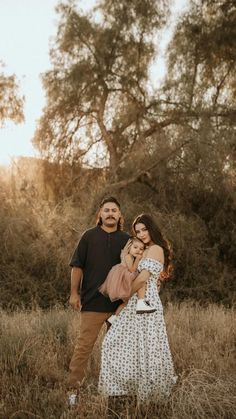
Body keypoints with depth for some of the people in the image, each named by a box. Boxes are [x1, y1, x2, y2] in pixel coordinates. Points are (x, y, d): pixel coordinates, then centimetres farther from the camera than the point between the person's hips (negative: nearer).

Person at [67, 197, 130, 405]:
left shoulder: (126, 240, 8)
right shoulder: (89, 236, 2)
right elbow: (77, 266, 3)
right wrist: (74, 293, -3)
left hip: (119, 303, 3)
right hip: (93, 302, -3)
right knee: (84, 346, -4)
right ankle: (73, 388, 2)